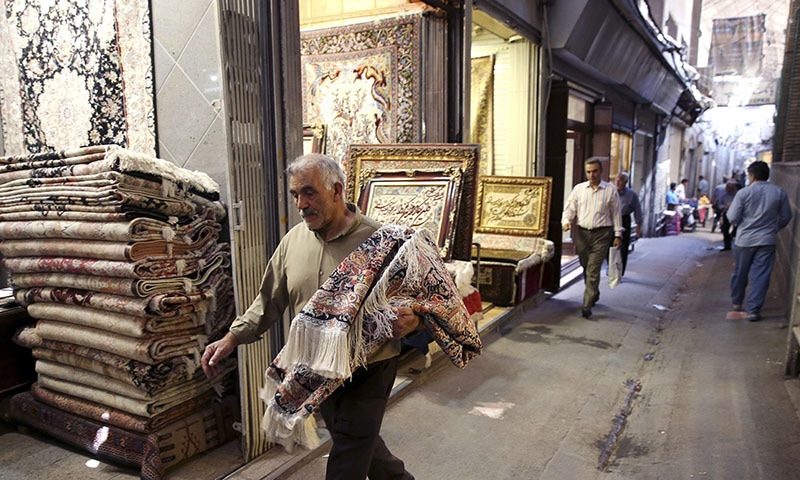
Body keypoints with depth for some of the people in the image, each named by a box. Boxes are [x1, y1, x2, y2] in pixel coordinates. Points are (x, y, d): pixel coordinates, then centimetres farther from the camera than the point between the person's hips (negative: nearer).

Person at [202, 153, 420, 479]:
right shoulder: (294, 240, 0)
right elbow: (269, 301, 6)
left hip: (368, 371, -6)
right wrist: (232, 337, -3)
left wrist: (409, 322, -34)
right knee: (361, 442, 24)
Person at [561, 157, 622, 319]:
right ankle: (594, 295, 37)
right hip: (582, 233, 3)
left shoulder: (610, 190, 2)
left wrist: (618, 234, 5)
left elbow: (616, 213, 6)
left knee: (593, 270, -10)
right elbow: (569, 208, 6)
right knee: (586, 268, 14)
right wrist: (566, 221, -14)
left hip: (601, 234, -3)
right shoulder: (579, 189, 6)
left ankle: (587, 306, -9)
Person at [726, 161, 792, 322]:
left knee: (740, 273, 16)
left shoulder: (744, 192, -12)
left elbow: (733, 218, -11)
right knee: (760, 276, 4)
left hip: (745, 240, -1)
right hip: (767, 240, 1)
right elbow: (786, 217, 6)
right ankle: (753, 310, 2)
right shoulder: (780, 192, -2)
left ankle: (736, 302, 32)